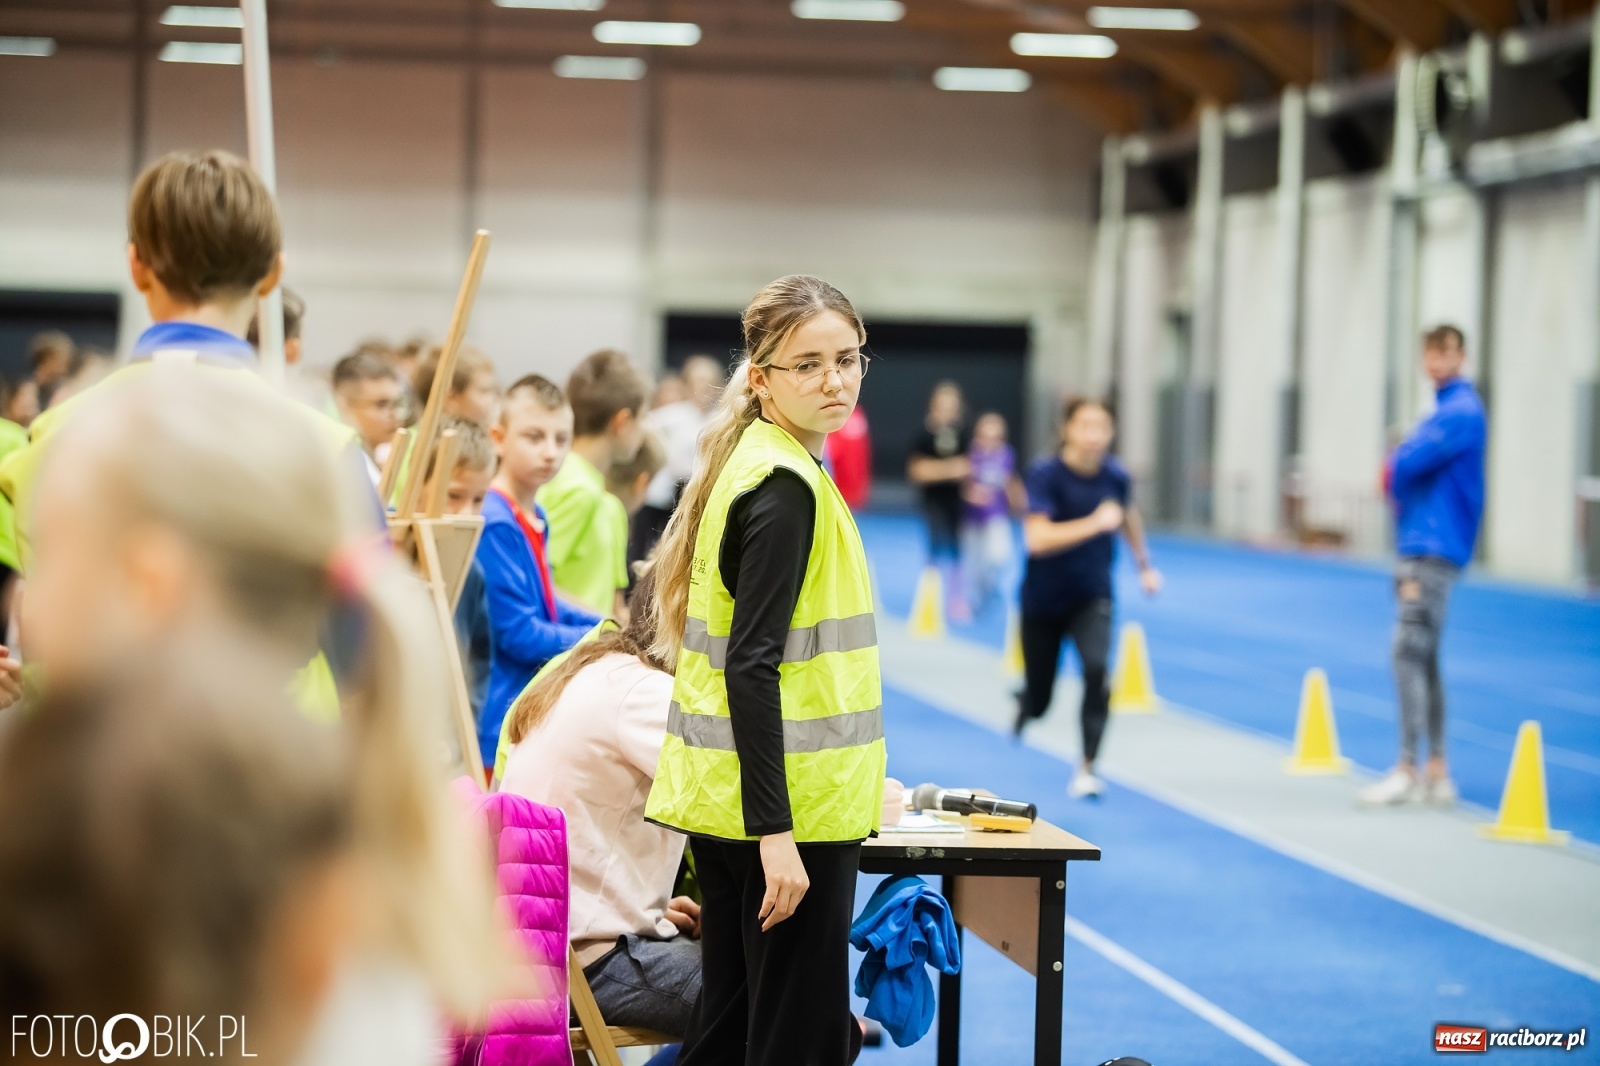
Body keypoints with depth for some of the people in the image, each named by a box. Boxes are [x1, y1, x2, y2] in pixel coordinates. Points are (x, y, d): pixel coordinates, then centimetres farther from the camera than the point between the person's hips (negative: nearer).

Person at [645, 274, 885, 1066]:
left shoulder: (749, 466, 12)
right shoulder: (786, 489, -16)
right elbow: (752, 667, -21)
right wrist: (776, 832, -24)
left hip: (725, 796, 9)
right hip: (787, 801, -9)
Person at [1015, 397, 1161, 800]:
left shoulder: (1116, 476, -7)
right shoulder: (1045, 474, -19)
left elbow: (1128, 515, 17)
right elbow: (1038, 539, -31)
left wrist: (1144, 565, 25)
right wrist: (1094, 524, -37)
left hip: (1092, 597, 2)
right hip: (1044, 600, -2)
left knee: (1097, 669, -26)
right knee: (1038, 702, 9)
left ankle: (1087, 767, -13)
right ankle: (1023, 707, 49)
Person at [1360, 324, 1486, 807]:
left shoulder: (1462, 412, -11)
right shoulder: (1445, 410, 19)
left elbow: (1407, 464, -18)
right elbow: (1402, 467, 20)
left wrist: (1397, 465, 2)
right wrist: (1400, 474, -1)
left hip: (1434, 550, -10)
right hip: (1417, 547, 10)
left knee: (1410, 652, -14)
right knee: (1423, 658, 10)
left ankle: (1407, 772, -15)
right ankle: (1436, 773, 14)